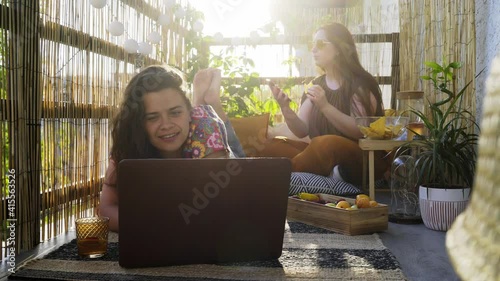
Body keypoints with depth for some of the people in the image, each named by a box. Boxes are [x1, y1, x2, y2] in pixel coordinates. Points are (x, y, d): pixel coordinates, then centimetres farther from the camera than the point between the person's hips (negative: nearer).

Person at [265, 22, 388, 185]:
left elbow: (361, 131, -19)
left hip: (364, 160, -6)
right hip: (324, 154, 7)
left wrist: (325, 106, -28)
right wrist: (285, 108, -14)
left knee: (325, 143, -39)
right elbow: (302, 131, 4)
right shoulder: (316, 85, 10)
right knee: (273, 146, -15)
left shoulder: (360, 84, -7)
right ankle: (330, 170, -25)